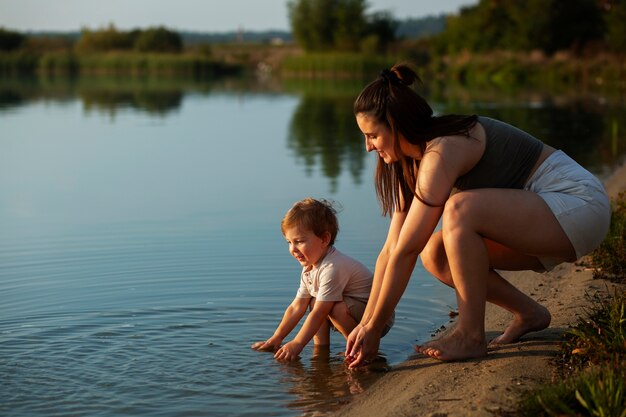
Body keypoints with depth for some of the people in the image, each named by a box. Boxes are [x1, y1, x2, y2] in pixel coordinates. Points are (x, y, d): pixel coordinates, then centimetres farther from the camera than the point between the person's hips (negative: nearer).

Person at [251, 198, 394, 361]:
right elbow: (296, 307, 5)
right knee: (314, 301, 3)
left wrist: (297, 344, -27)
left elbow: (319, 312, -29)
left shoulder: (332, 268, -29)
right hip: (357, 312, 9)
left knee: (337, 308, -32)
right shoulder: (309, 268, 2)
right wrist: (276, 338, 0)